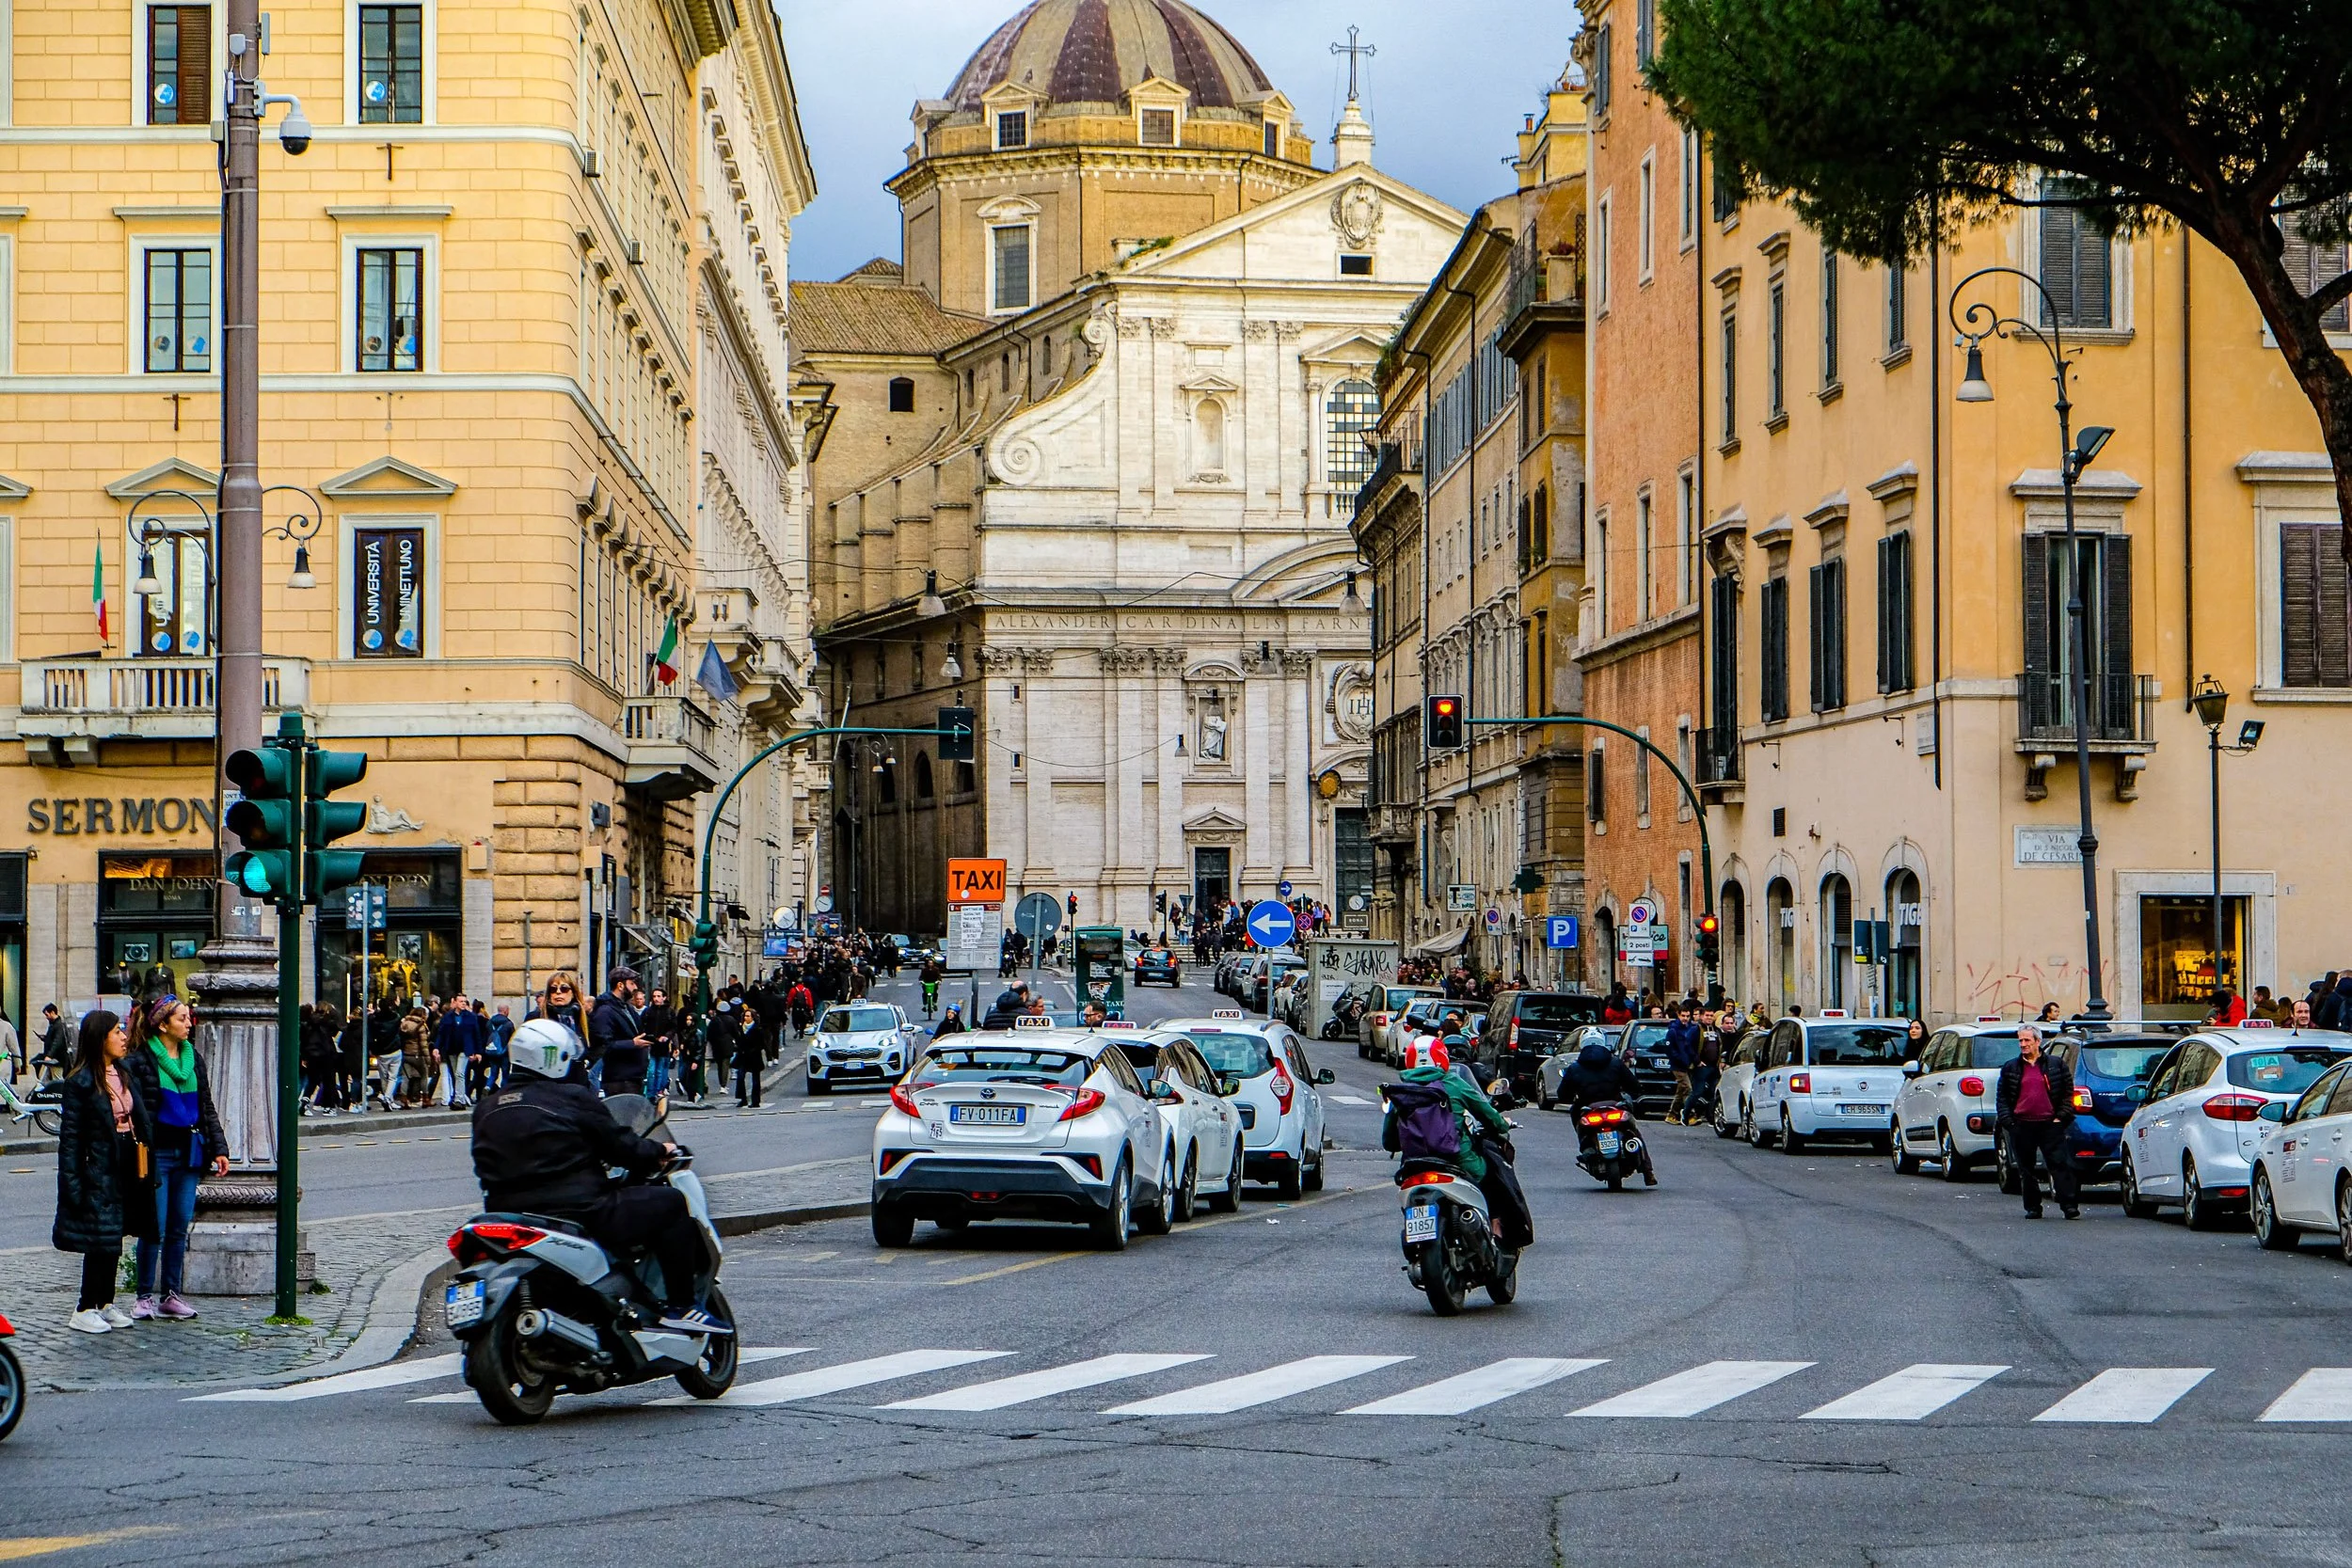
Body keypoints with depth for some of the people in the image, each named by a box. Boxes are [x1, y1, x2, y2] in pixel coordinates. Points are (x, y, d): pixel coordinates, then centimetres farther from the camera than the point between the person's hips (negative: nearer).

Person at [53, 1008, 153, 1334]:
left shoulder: (123, 1074, 12)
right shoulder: (80, 1082, -11)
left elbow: (140, 1121, 16)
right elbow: (70, 1134, -12)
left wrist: (142, 1165, 9)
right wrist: (72, 1182, -16)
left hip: (125, 1169, 7)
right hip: (99, 1169, -7)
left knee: (114, 1237, 11)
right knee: (102, 1239, -7)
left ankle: (106, 1303, 19)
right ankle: (84, 1310, 0)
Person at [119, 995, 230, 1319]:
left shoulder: (194, 1058, 12)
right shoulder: (140, 1060, -6)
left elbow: (207, 1108, 17)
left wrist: (218, 1148, 10)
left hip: (189, 1153, 6)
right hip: (157, 1154, -6)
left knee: (179, 1229, 8)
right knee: (155, 1229, -4)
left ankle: (171, 1294, 16)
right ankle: (145, 1296, 5)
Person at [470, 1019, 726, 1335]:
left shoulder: (486, 1108, 12)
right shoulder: (573, 1098, -7)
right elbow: (619, 1145, -3)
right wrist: (659, 1152, 17)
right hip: (580, 1211, -8)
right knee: (671, 1203, 3)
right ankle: (681, 1306, 3)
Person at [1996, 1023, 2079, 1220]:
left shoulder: (2056, 1065, 7)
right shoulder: (2010, 1068, 12)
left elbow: (2068, 1093, 8)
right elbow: (2001, 1098, 12)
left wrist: (2061, 1117, -2)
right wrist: (2007, 1121, -1)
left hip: (2050, 1124, -2)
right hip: (2022, 1126, 2)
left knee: (2059, 1165, -9)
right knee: (2026, 1170, 5)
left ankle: (2069, 1205, -10)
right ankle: (2033, 1208, 13)